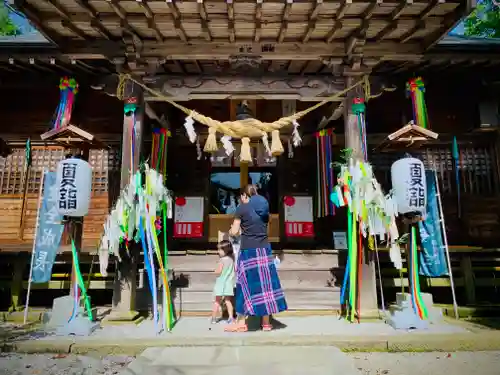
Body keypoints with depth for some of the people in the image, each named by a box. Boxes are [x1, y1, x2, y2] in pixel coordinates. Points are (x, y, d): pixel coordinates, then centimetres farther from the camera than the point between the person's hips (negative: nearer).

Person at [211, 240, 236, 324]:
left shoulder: (222, 260, -16)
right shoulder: (231, 259, 4)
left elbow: (218, 272, -18)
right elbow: (234, 270, 13)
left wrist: (215, 271, 1)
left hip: (221, 283, -6)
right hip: (229, 283, 6)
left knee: (217, 301, 5)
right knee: (228, 301, 12)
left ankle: (214, 318, 11)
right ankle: (231, 317, 5)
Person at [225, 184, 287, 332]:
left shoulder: (242, 208, -3)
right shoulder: (264, 207, 11)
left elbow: (234, 232, -3)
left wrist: (230, 230, 19)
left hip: (249, 250, -4)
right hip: (264, 249, 5)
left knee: (246, 284, 3)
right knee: (264, 283, 9)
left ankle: (241, 323, 11)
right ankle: (266, 322, 16)